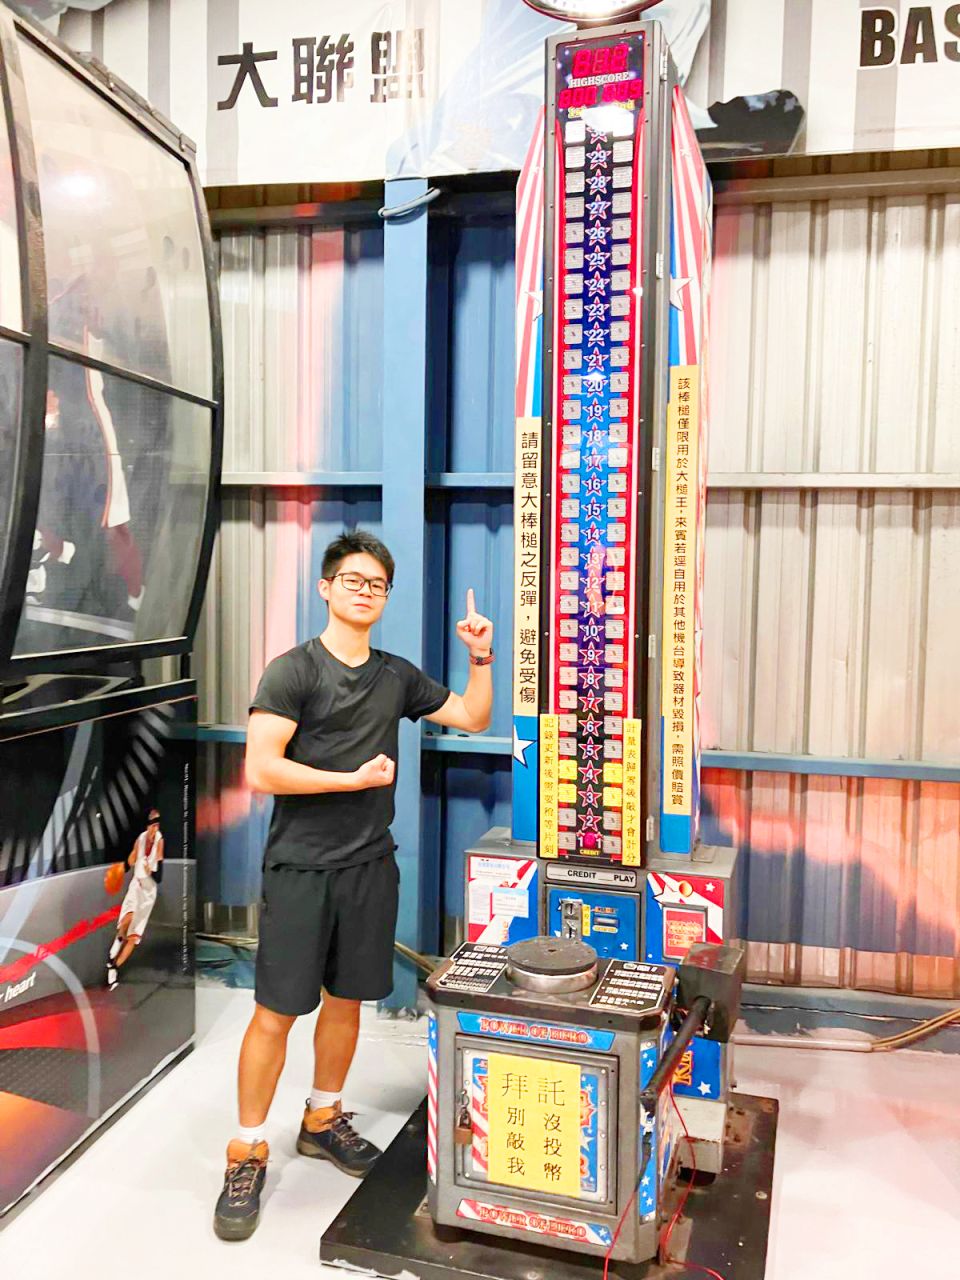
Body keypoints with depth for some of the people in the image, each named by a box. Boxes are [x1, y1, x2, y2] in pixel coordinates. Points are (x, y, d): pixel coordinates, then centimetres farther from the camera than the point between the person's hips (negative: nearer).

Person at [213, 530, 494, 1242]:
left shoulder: (397, 676, 10)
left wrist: (481, 656, 4)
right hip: (301, 868, -5)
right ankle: (248, 1155, 14)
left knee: (347, 1000, 15)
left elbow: (472, 717, 17)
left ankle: (323, 1120, 35)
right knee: (277, 1012, -1)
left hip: (370, 865, 5)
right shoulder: (294, 671, -8)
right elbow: (261, 769, -17)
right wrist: (355, 779, -13)